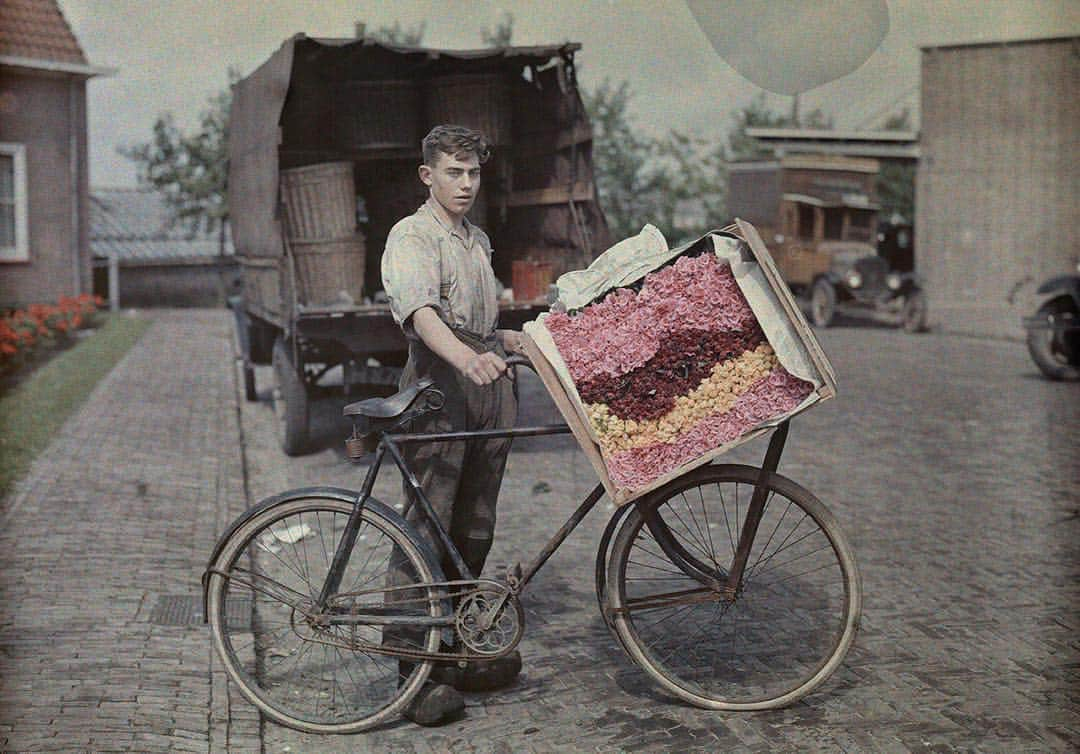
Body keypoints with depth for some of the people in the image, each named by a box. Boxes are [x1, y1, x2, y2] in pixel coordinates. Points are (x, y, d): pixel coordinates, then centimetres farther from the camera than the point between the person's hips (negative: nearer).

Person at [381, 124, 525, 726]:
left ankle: (456, 651, 19)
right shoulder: (411, 237, -4)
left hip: (492, 388, 8)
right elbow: (421, 312, -25)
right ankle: (416, 673, -6)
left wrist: (519, 342, 19)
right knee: (427, 525, -10)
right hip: (440, 387, -8)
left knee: (474, 529, 9)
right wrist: (467, 357, -41)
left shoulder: (479, 240, 23)